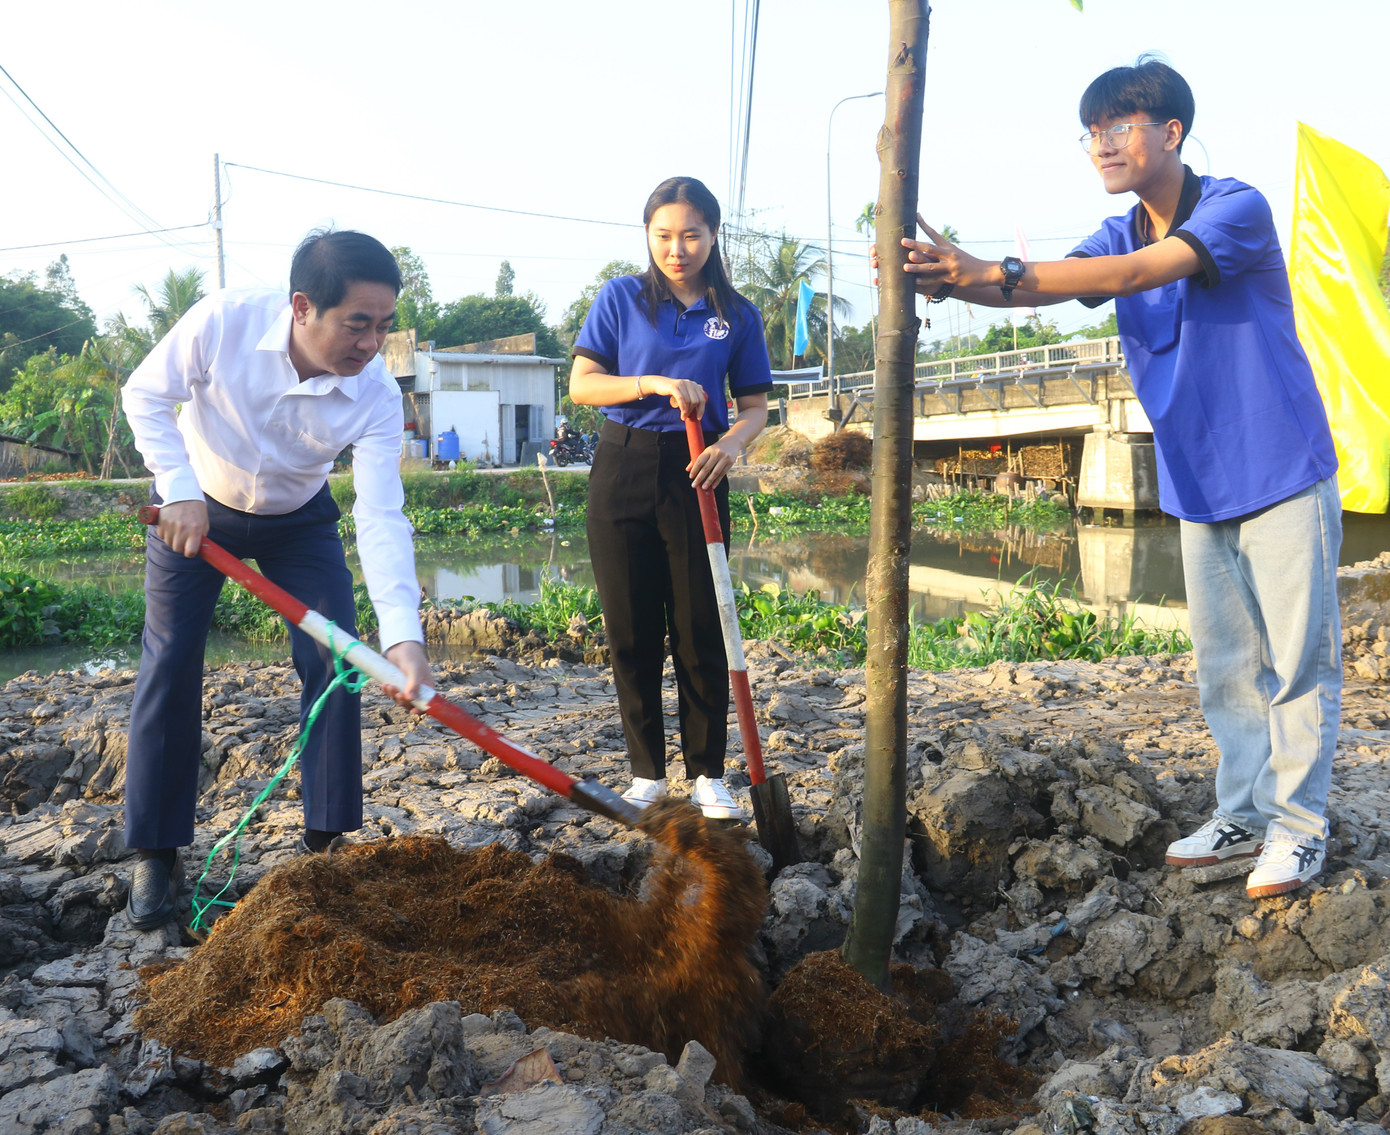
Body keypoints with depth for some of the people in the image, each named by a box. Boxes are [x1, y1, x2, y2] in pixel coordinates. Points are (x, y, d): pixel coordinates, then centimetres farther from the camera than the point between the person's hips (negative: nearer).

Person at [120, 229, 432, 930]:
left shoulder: (377, 396, -29)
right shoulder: (222, 322, -32)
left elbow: (381, 517, -35)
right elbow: (146, 396, -16)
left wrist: (403, 636, -47)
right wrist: (181, 490, -27)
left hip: (299, 519, 1)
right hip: (195, 508, -1)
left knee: (333, 661, -8)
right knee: (170, 667, -4)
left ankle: (325, 839, 6)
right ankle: (156, 854, 8)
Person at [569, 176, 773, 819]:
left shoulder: (737, 314, 6)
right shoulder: (620, 299, 3)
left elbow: (755, 406, 7)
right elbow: (581, 384, -3)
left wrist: (732, 442, -15)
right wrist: (656, 384, -18)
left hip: (694, 476, 0)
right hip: (624, 469, 0)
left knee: (701, 630, 0)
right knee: (631, 629, 5)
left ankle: (708, 773, 12)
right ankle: (647, 771, 17)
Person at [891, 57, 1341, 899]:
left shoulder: (1237, 209, -15)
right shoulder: (1120, 236, 6)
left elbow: (1138, 273, -31)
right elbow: (1048, 282, -12)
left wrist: (990, 274, -39)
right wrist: (955, 274, -34)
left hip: (1284, 478, -6)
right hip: (1199, 488, 7)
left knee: (1297, 659, -1)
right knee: (1227, 665, 11)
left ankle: (1299, 824, 9)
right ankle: (1243, 815, 21)